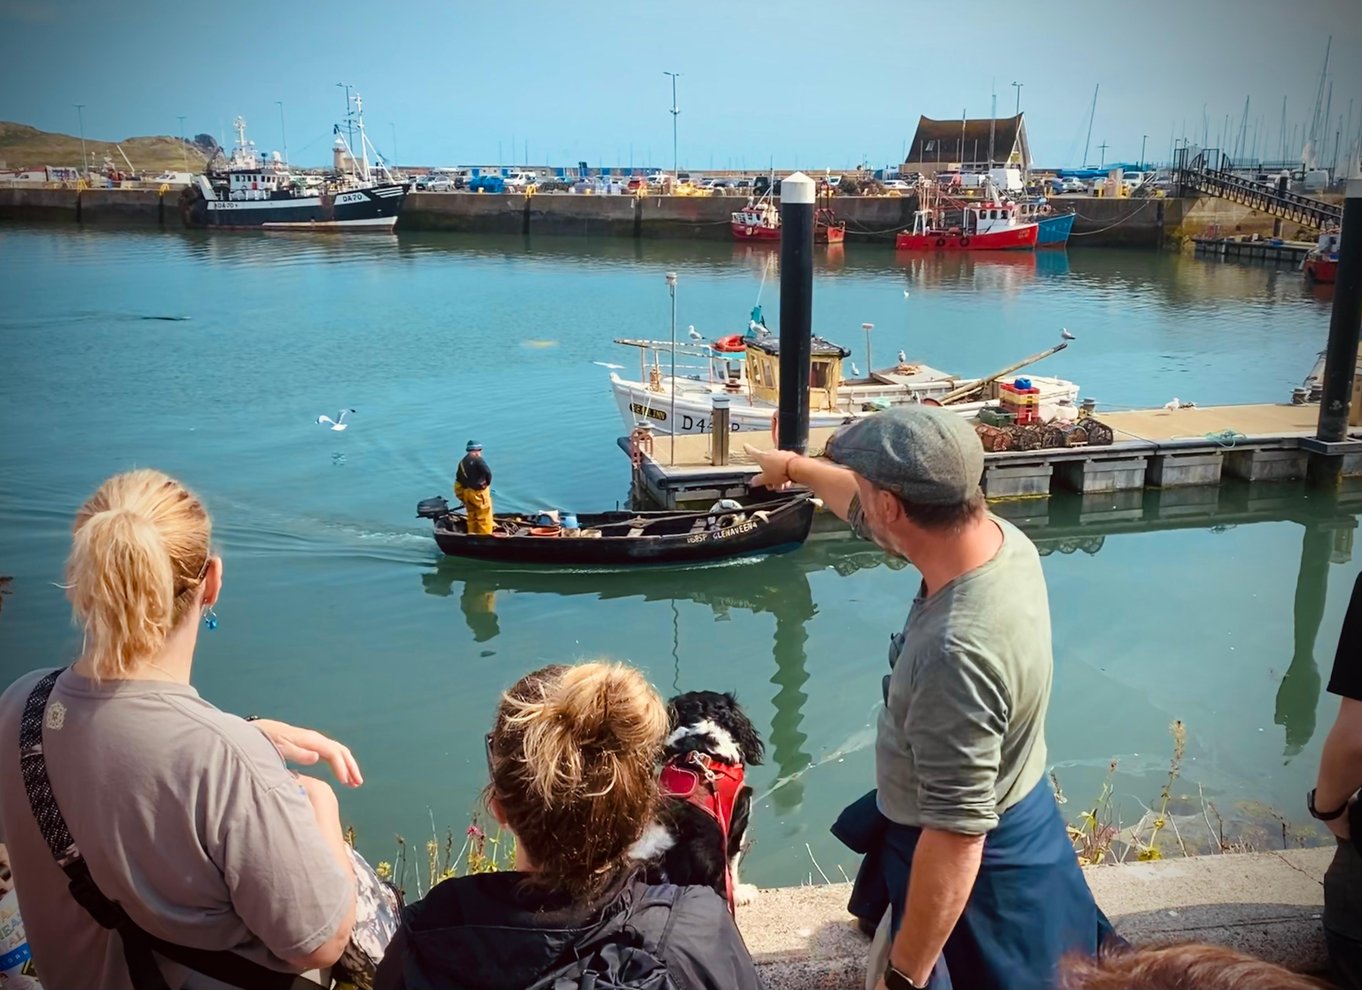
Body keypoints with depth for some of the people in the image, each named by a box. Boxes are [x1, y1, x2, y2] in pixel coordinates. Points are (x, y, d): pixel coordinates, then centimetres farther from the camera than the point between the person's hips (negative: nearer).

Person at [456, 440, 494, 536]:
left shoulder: (462, 463, 11)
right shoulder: (477, 460, -13)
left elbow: (458, 483, 13)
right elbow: (488, 472, -26)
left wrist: (462, 498, 18)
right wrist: (487, 483, -6)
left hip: (467, 493, 8)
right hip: (479, 492, -8)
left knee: (472, 517, 18)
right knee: (484, 518, 0)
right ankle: (485, 536, 1)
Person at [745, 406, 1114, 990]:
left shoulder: (955, 651, -40)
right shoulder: (1002, 537, -12)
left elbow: (955, 838, -35)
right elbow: (869, 510, 7)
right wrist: (793, 467, 22)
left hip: (975, 866, -8)